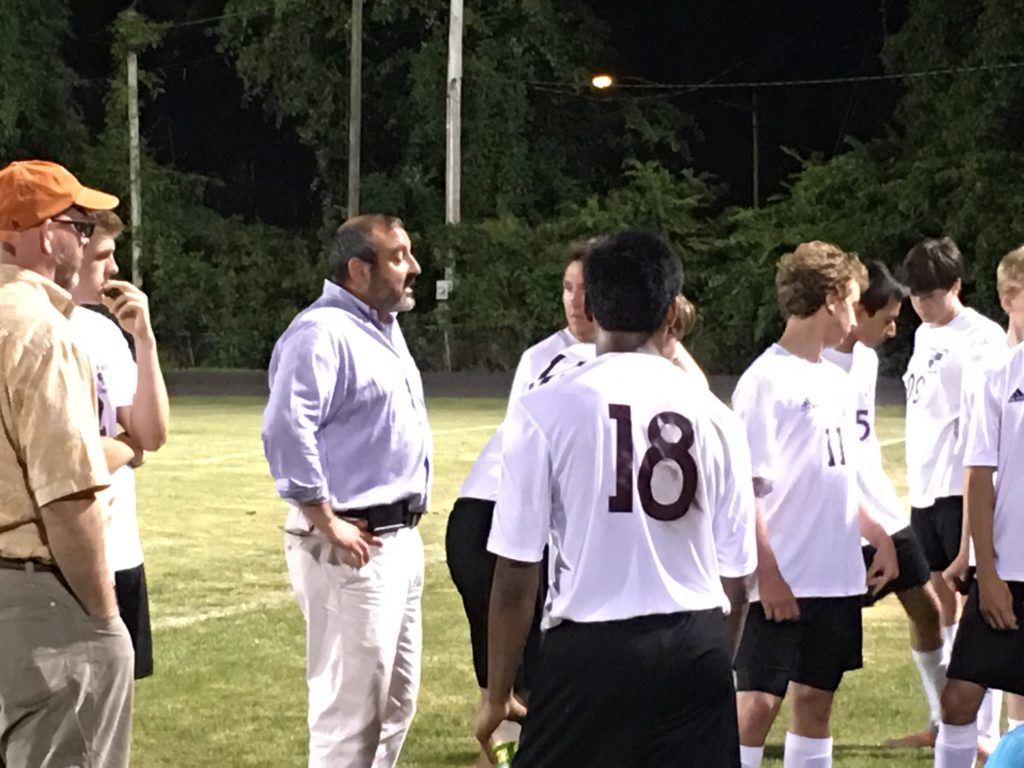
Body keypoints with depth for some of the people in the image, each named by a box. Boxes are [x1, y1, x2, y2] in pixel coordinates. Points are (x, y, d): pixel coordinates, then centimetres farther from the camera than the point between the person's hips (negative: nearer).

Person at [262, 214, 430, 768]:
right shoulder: (323, 332, -15)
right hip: (353, 546, -10)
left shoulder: (383, 327, 16)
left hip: (400, 537, 10)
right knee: (352, 703, -6)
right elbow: (286, 430, -26)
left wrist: (406, 531, 17)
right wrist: (327, 524, -24)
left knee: (396, 698, 18)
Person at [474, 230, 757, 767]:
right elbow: (735, 567, 10)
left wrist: (497, 696, 4)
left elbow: (516, 572, -5)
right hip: (700, 648, 3)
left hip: (594, 648, -3)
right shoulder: (712, 415, 5)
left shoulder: (545, 408, -5)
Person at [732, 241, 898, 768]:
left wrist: (880, 539, 18)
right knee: (758, 702, -8)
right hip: (780, 585, -8)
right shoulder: (767, 381, -12)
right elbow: (745, 487, -15)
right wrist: (767, 574, -19)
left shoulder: (835, 382, 13)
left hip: (837, 579, 8)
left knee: (816, 699, 12)